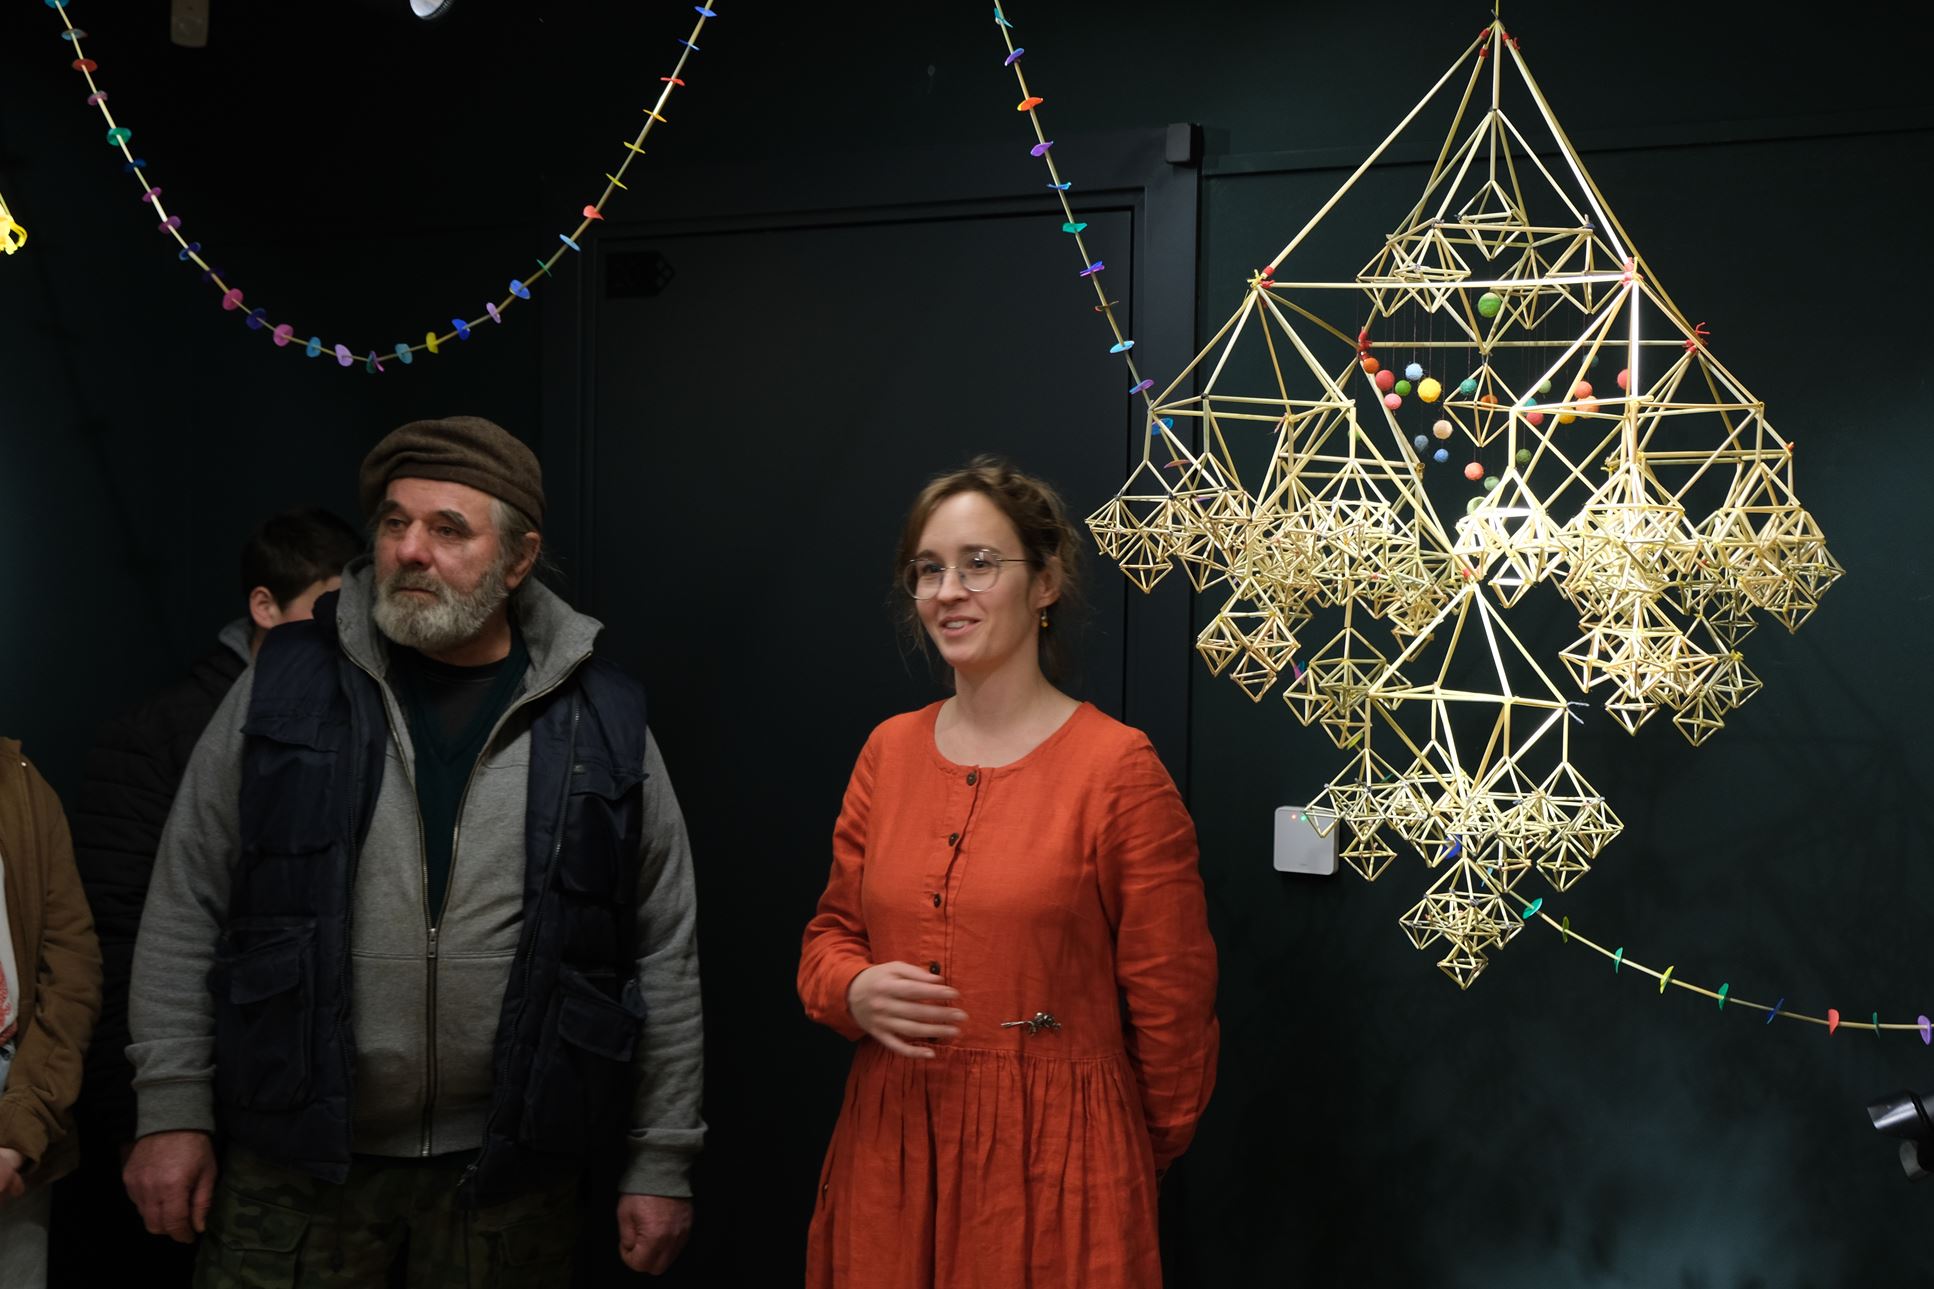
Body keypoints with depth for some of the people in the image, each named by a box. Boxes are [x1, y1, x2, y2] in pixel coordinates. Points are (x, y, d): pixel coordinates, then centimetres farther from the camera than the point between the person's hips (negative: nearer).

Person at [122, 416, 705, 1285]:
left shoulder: (603, 723, 0)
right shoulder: (284, 689, 0)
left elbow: (666, 953, 2)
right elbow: (186, 904, 3)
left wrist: (662, 1165, 1)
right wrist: (172, 1112, -3)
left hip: (509, 1178, 0)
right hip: (294, 1159, 0)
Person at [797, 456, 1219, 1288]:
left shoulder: (1119, 768, -11)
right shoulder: (889, 752, 6)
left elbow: (1169, 1002, -6)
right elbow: (832, 933, 14)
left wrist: (1141, 1161, 4)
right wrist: (855, 992, -8)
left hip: (1052, 1156, -4)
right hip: (893, 1147, 5)